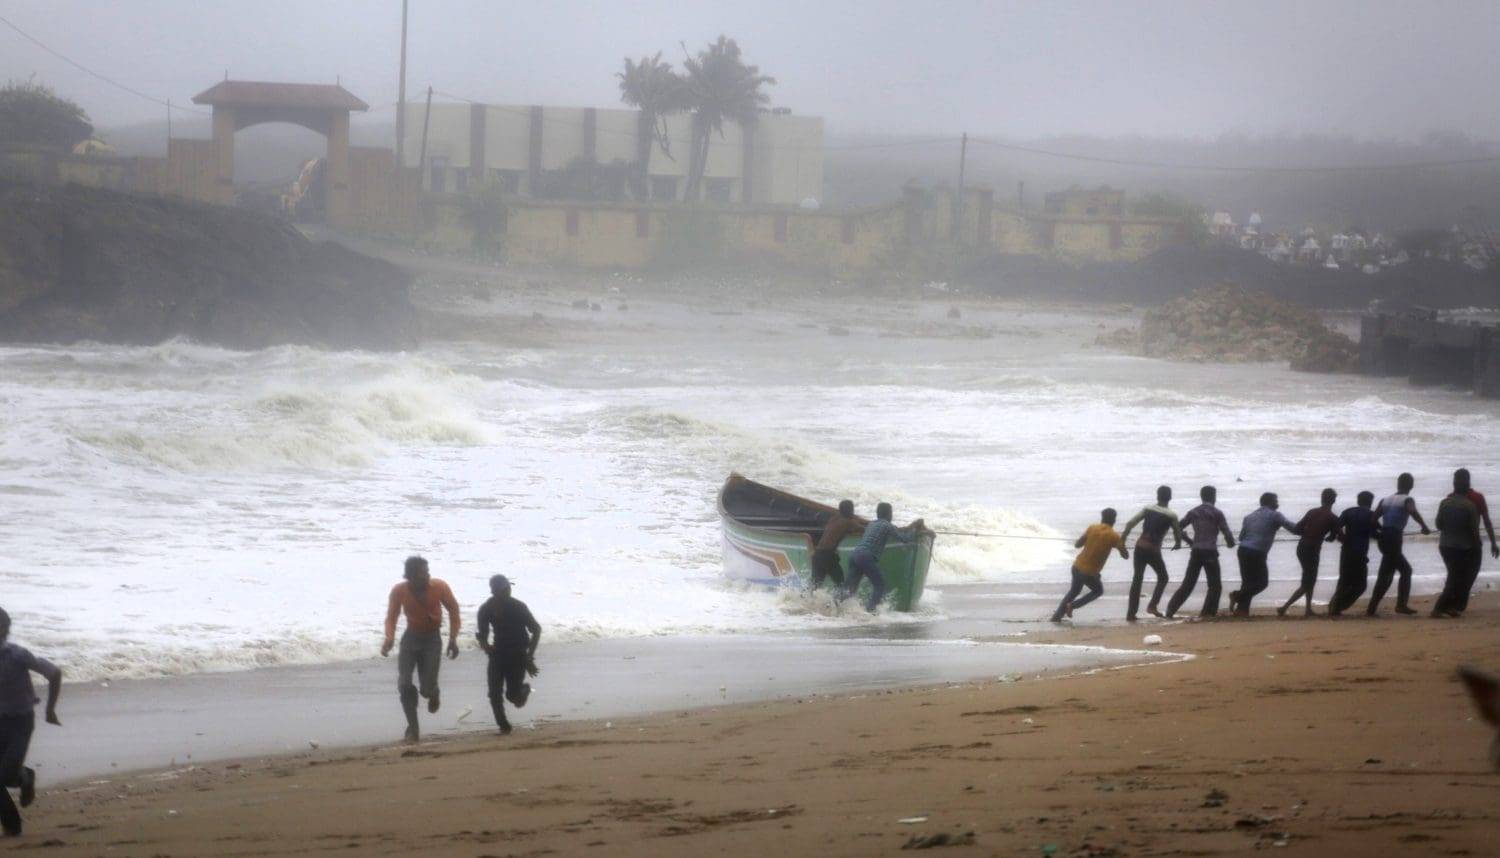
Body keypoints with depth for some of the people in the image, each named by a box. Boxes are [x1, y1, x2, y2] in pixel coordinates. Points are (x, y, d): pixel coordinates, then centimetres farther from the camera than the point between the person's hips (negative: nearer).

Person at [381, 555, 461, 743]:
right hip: (411, 637, 1)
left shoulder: (439, 587, -19)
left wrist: (453, 639, -5)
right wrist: (389, 638, -23)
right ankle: (412, 729, 2)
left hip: (432, 638, -1)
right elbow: (391, 616, -5)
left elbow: (453, 609, -3)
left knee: (427, 688, -8)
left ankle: (433, 695, 32)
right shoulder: (399, 591, -17)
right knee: (404, 684, -12)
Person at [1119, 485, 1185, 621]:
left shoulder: (1147, 508, 3)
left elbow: (1130, 523, -1)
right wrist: (1178, 543, 29)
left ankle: (1131, 614, 8)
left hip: (1140, 546, 3)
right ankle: (1152, 605, 0)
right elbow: (1178, 533, 7)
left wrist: (1123, 536, 13)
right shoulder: (1171, 516, -4)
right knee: (1162, 577, 18)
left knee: (1137, 579, 10)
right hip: (1154, 550, -3)